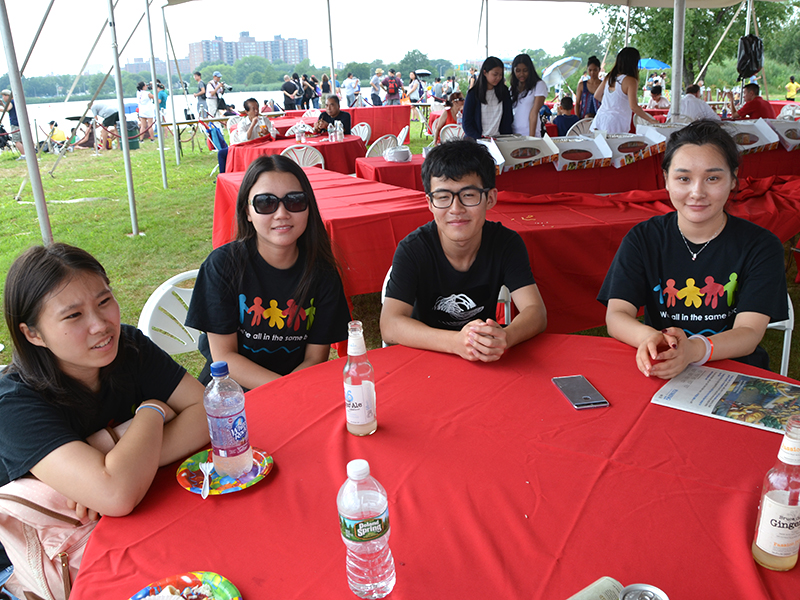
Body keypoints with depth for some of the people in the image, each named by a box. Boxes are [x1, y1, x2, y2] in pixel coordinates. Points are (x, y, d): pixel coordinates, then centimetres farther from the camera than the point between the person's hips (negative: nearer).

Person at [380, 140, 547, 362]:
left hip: (488, 364, 2)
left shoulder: (507, 243, -9)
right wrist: (457, 342, -40)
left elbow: (536, 312, -15)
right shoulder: (413, 249, -15)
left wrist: (504, 338, -39)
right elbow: (389, 325, -24)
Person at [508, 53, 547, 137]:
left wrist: (532, 136, -15)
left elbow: (534, 113, -9)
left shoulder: (539, 85, 1)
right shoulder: (513, 87, 16)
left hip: (529, 134, -4)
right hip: (513, 134, 4)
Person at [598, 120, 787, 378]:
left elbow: (749, 332, -13)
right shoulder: (643, 239, 1)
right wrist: (650, 338, -32)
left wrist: (692, 349, -35)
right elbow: (616, 315, -9)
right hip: (657, 376, -1)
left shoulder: (761, 246, -2)